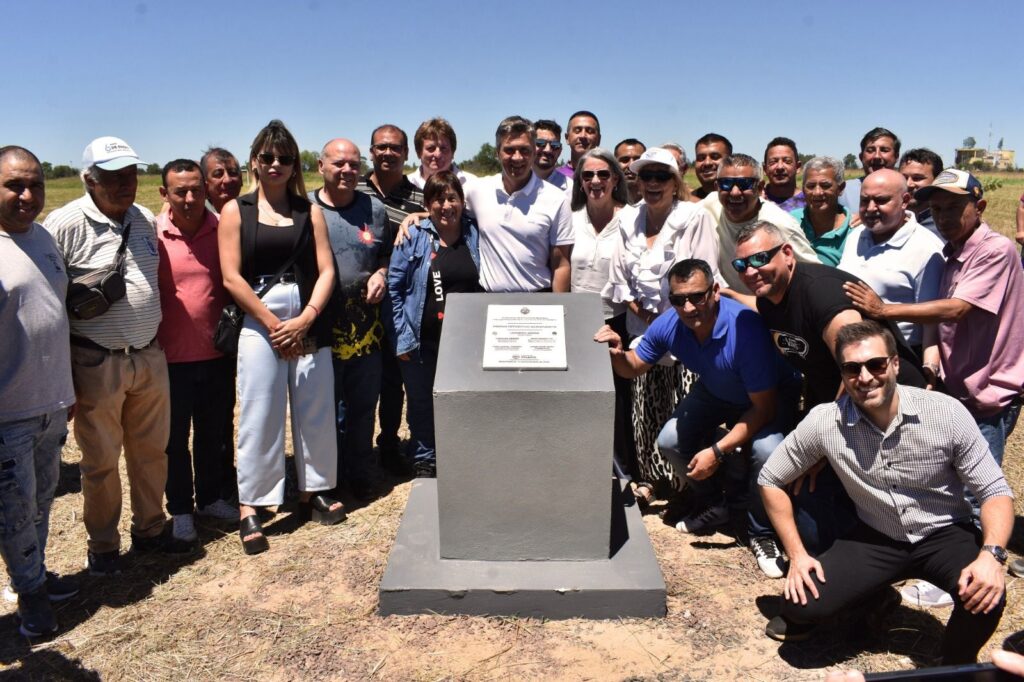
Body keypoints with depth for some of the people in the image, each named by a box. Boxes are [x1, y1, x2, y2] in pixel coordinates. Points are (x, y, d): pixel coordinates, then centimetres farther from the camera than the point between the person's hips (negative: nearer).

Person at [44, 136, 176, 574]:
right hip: (97, 363, -5)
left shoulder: (145, 220, 6)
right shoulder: (66, 224, -14)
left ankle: (149, 529, 35)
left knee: (151, 451, 17)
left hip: (149, 357, 5)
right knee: (100, 461, 10)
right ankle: (103, 546, 28)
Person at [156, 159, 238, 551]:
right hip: (170, 357, -2)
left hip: (217, 354, 2)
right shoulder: (152, 235, -10)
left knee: (213, 432, 17)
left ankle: (210, 497, 37)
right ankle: (180, 510, 29)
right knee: (176, 437, 13)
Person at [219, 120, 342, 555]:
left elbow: (326, 271, 3)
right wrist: (274, 324, -10)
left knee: (315, 408, 7)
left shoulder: (309, 211, 10)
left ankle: (313, 491, 24)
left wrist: (304, 320, -11)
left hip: (309, 323, 2)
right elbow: (231, 277, -3)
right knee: (258, 415, -2)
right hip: (258, 323, -2)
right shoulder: (236, 211, 5)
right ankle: (249, 509, 8)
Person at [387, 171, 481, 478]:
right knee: (422, 405, 13)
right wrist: (402, 336, -8)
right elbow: (394, 287, -3)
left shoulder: (475, 235, 3)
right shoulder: (413, 237, -4)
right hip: (422, 341, -1)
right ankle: (425, 463, 31)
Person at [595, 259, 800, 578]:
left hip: (772, 395, -5)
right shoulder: (668, 326, -22)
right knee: (670, 441, -12)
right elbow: (634, 367, -3)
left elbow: (764, 408, -31)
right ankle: (712, 504, 17)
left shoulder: (745, 328, -38)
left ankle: (761, 533, -4)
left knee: (766, 451, -33)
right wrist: (617, 354, -28)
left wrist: (716, 451, -32)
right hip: (715, 393, 5)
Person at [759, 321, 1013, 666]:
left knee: (985, 596, -31)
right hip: (877, 537, 1)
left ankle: (956, 666, 3)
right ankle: (869, 590, 18)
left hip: (945, 534, 0)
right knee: (801, 607, -17)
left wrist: (991, 554, -30)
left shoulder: (947, 413, -20)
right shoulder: (823, 422, -19)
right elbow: (770, 480, -6)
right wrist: (797, 554, -10)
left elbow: (995, 490, -11)